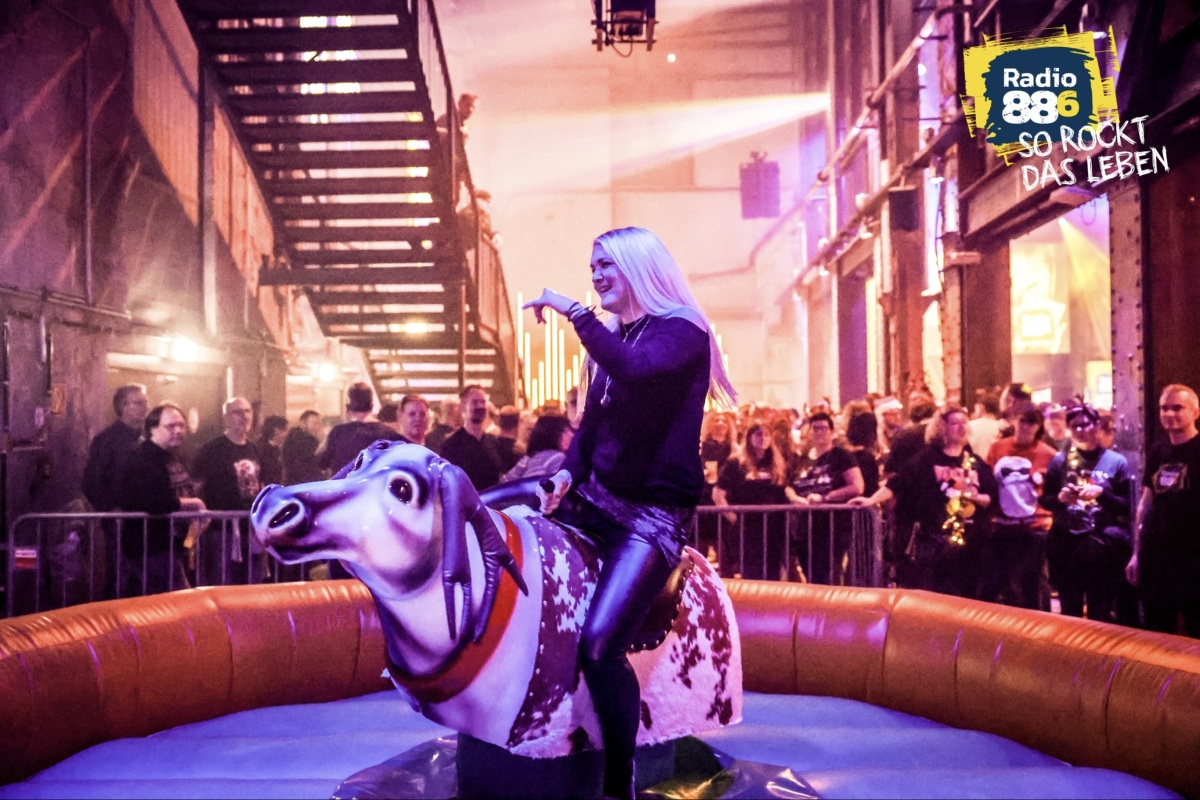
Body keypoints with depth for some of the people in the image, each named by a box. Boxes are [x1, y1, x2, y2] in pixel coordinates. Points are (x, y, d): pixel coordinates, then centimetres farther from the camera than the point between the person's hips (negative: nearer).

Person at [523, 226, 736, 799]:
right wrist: (568, 473, 2)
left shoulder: (680, 330, -9)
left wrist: (574, 311, -24)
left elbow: (634, 370, -31)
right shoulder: (613, 337, 14)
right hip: (595, 499, 9)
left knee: (599, 642, -24)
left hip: (653, 513, -9)